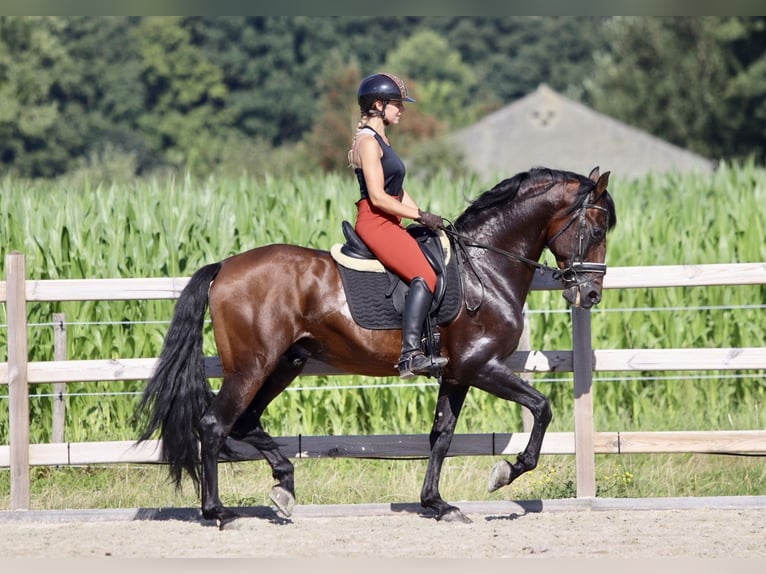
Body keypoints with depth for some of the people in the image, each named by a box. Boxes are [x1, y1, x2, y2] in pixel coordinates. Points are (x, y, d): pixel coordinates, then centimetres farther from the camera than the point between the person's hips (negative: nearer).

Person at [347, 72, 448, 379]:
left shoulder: (381, 141, 20)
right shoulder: (368, 142, -11)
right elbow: (377, 197, -18)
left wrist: (425, 217, 12)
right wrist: (420, 215, -14)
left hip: (390, 225, 11)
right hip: (374, 223, -11)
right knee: (425, 276, -24)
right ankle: (410, 354, -33)